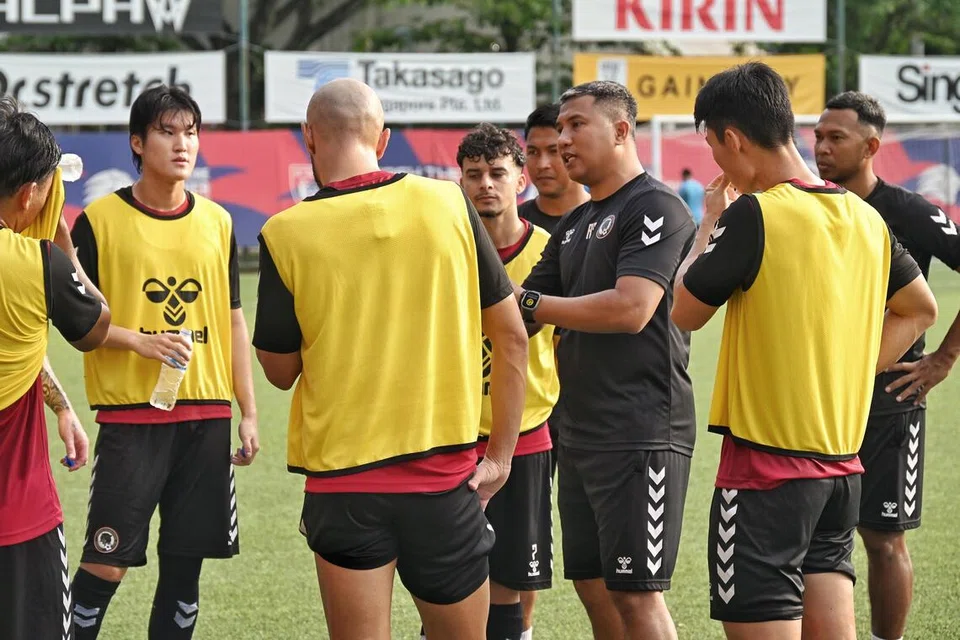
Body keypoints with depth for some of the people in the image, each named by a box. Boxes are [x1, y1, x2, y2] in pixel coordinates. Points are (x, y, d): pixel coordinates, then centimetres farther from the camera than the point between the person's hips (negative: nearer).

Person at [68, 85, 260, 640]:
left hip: (207, 416, 4)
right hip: (130, 413, -4)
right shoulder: (100, 220, -2)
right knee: (107, 562, -9)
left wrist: (249, 412, 10)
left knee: (186, 562, 5)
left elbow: (234, 322, 15)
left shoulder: (218, 223, 10)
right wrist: (139, 340, -16)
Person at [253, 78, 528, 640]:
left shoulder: (287, 235, -7)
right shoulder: (448, 205, -1)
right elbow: (511, 334, 3)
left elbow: (280, 370, 3)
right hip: (446, 473, 2)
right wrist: (501, 455, 9)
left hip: (342, 476, -2)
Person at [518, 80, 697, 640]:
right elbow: (522, 317, 22)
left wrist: (530, 304, -13)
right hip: (581, 435, 9)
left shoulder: (654, 207, -9)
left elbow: (631, 309, -21)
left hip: (641, 434, -9)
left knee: (636, 594, -9)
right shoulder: (575, 224, 20)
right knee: (594, 588, 11)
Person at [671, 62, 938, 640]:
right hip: (843, 464, 7)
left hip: (766, 464, -7)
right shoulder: (865, 218, 8)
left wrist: (711, 225, 9)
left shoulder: (753, 215, -15)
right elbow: (920, 309, 22)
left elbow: (683, 312, -4)